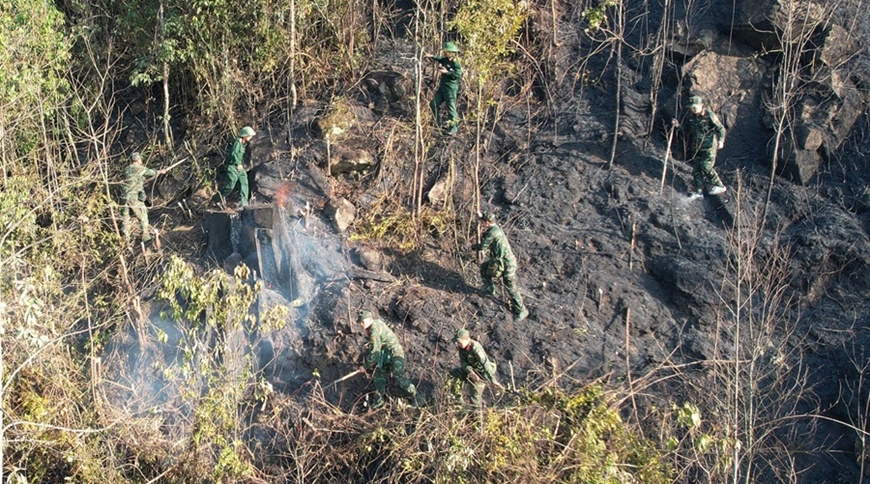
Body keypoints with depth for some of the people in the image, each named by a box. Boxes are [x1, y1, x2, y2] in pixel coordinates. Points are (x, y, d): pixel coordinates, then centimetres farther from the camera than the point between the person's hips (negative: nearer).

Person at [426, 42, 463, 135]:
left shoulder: (455, 62, -16)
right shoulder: (445, 60, 7)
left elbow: (459, 75, -25)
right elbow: (439, 60, 31)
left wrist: (447, 72, -25)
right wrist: (432, 57, 21)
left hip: (451, 89, -9)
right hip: (442, 87, 9)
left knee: (451, 108, -5)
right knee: (433, 104, 13)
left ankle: (453, 129, 3)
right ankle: (438, 122, 26)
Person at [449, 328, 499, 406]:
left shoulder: (475, 348, -33)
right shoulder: (461, 347, -11)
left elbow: (485, 363, -38)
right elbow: (463, 362, -11)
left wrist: (493, 380, -43)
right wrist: (471, 372, -31)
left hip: (481, 373, -7)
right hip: (471, 370, 7)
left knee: (475, 396, -10)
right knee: (452, 374, -9)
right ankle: (458, 399, 1)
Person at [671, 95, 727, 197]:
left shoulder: (709, 115, -14)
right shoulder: (690, 116, 4)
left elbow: (721, 129, -11)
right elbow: (687, 130, 18)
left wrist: (721, 141, -26)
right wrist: (678, 126, -1)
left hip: (708, 147, -6)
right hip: (696, 147, 6)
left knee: (706, 167, -11)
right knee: (696, 168, 5)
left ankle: (720, 186, 6)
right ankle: (699, 191, 13)